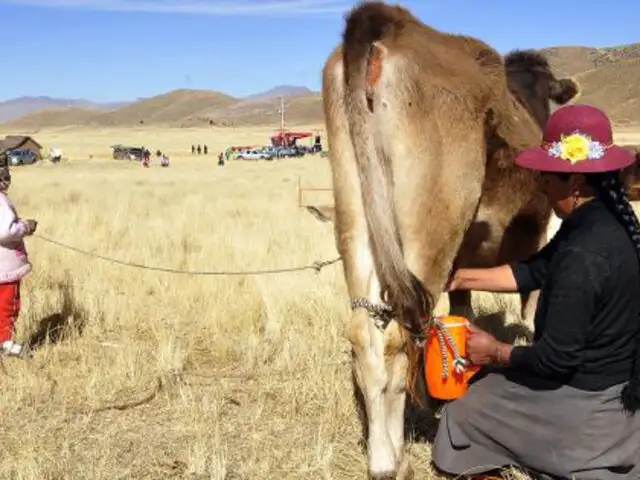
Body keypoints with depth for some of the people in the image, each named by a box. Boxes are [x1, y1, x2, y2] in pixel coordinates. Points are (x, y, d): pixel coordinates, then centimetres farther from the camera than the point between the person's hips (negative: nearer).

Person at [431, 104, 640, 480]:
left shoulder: (583, 257, -31)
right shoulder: (605, 222, -2)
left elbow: (555, 358, -25)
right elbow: (533, 272, 8)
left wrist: (496, 352, -8)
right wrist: (461, 277, 9)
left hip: (585, 404, -9)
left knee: (463, 410, 11)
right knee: (487, 379, 25)